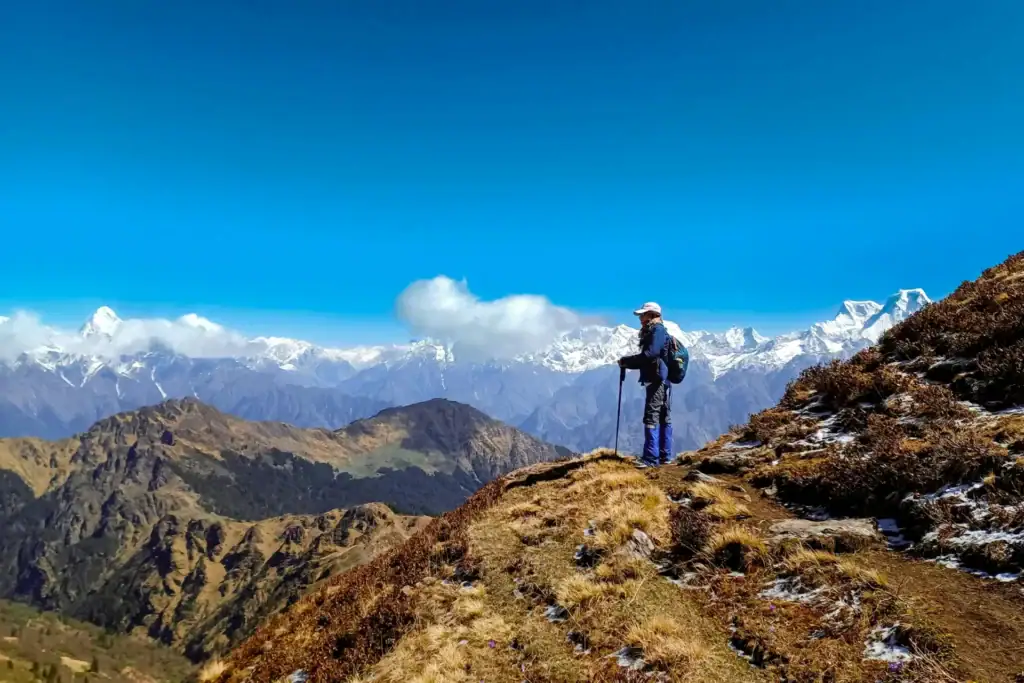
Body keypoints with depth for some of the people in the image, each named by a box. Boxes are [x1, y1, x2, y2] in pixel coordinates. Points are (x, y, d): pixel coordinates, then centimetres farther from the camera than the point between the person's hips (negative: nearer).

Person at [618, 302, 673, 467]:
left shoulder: (657, 330, -10)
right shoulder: (653, 332, 19)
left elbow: (650, 355, -23)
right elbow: (647, 360, 18)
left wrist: (626, 360, -16)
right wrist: (627, 363, 4)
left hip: (657, 381, -10)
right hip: (661, 381, 10)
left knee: (651, 418, -12)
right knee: (664, 418, 12)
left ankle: (651, 458, -13)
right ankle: (665, 456, 19)